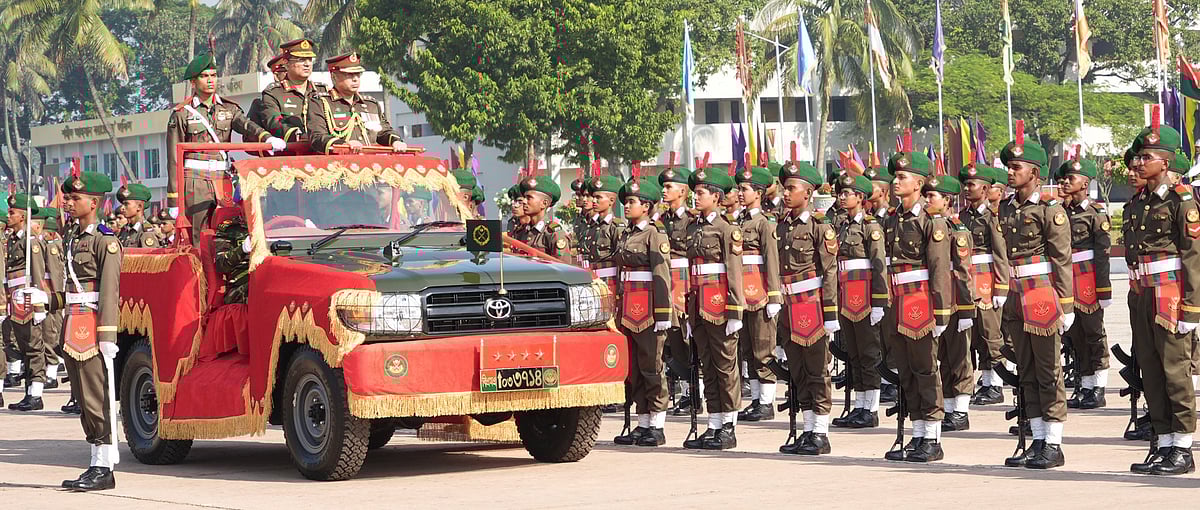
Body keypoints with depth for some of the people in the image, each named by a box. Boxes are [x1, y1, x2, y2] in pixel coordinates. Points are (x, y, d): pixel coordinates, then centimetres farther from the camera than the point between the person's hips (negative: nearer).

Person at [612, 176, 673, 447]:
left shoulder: (655, 235, -7)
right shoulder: (626, 235, 17)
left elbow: (662, 275, -12)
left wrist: (663, 314, -17)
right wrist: (620, 312, 17)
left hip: (648, 311, -8)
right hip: (629, 311, 8)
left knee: (651, 366, -4)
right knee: (634, 368, 9)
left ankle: (657, 427, 1)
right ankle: (643, 424, 15)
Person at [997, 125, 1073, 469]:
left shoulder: (1050, 210, -7)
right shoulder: (1005, 209, 12)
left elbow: (1062, 261, -9)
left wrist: (1066, 306, -13)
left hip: (1043, 298, -7)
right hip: (1016, 301, 7)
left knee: (1049, 371, -2)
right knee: (1027, 372, 10)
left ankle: (1054, 445, 2)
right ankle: (1038, 441, 17)